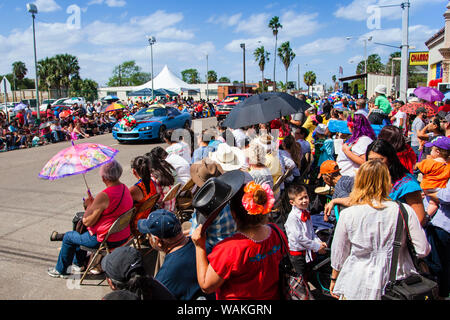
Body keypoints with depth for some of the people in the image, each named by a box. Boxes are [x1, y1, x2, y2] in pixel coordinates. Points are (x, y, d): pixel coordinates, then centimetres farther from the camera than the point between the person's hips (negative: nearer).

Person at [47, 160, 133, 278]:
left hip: (107, 240, -8)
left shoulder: (104, 196, -29)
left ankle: (60, 270, 36)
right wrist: (93, 204, 3)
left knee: (68, 237, 16)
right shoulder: (125, 188, -2)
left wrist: (89, 205, -4)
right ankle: (78, 263, 49)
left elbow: (87, 221, -19)